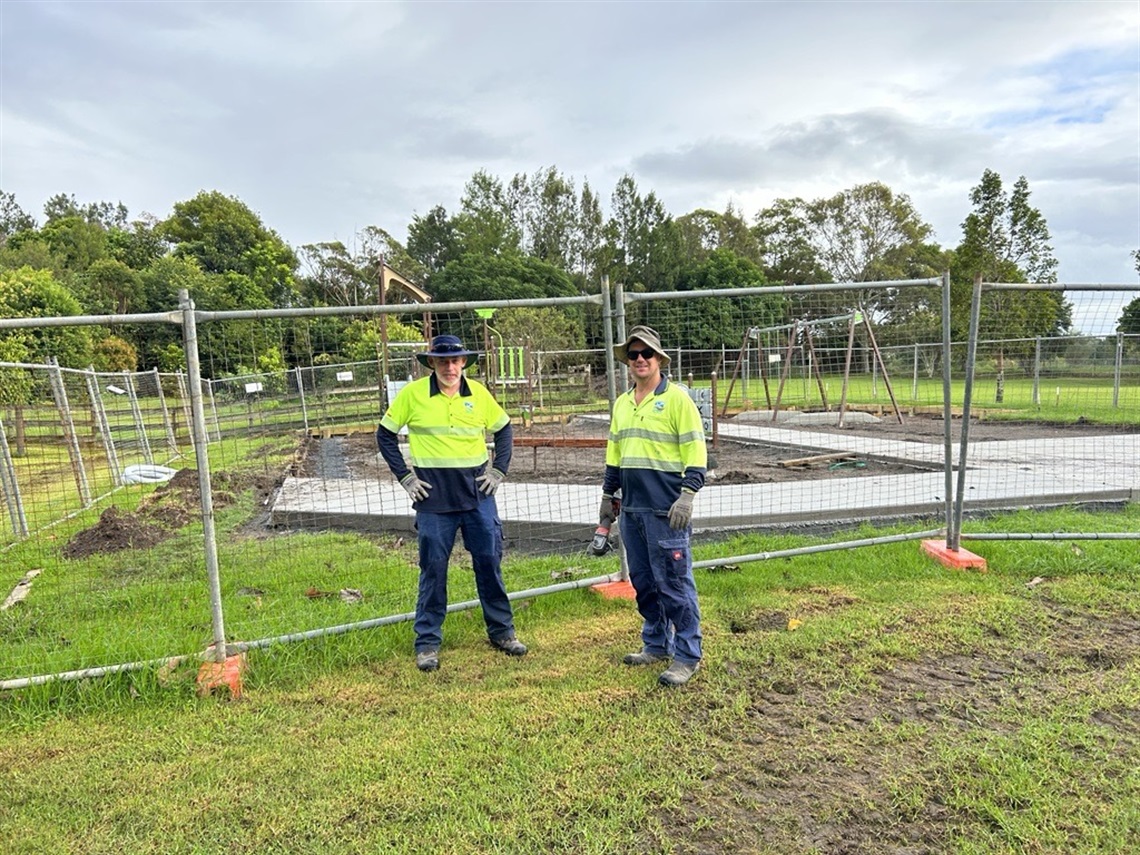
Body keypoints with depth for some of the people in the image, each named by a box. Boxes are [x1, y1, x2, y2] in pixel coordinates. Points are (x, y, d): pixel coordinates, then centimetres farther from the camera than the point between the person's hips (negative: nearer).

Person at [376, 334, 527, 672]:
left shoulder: (478, 392, 3)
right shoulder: (413, 393, -5)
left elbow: (503, 428, 16)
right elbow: (385, 435, 4)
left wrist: (499, 470, 6)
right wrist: (405, 476, -2)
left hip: (478, 492, 2)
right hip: (433, 496, -2)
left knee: (489, 562, 8)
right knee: (433, 568, 4)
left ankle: (502, 631, 24)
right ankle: (427, 642, 19)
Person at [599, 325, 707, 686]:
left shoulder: (677, 398, -6)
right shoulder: (621, 404, 16)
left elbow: (696, 450, -10)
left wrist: (687, 496, -17)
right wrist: (608, 496, 24)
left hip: (666, 511, -7)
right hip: (632, 509, 7)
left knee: (674, 583, -3)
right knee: (643, 582, 15)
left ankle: (687, 656, 10)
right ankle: (657, 645, 30)